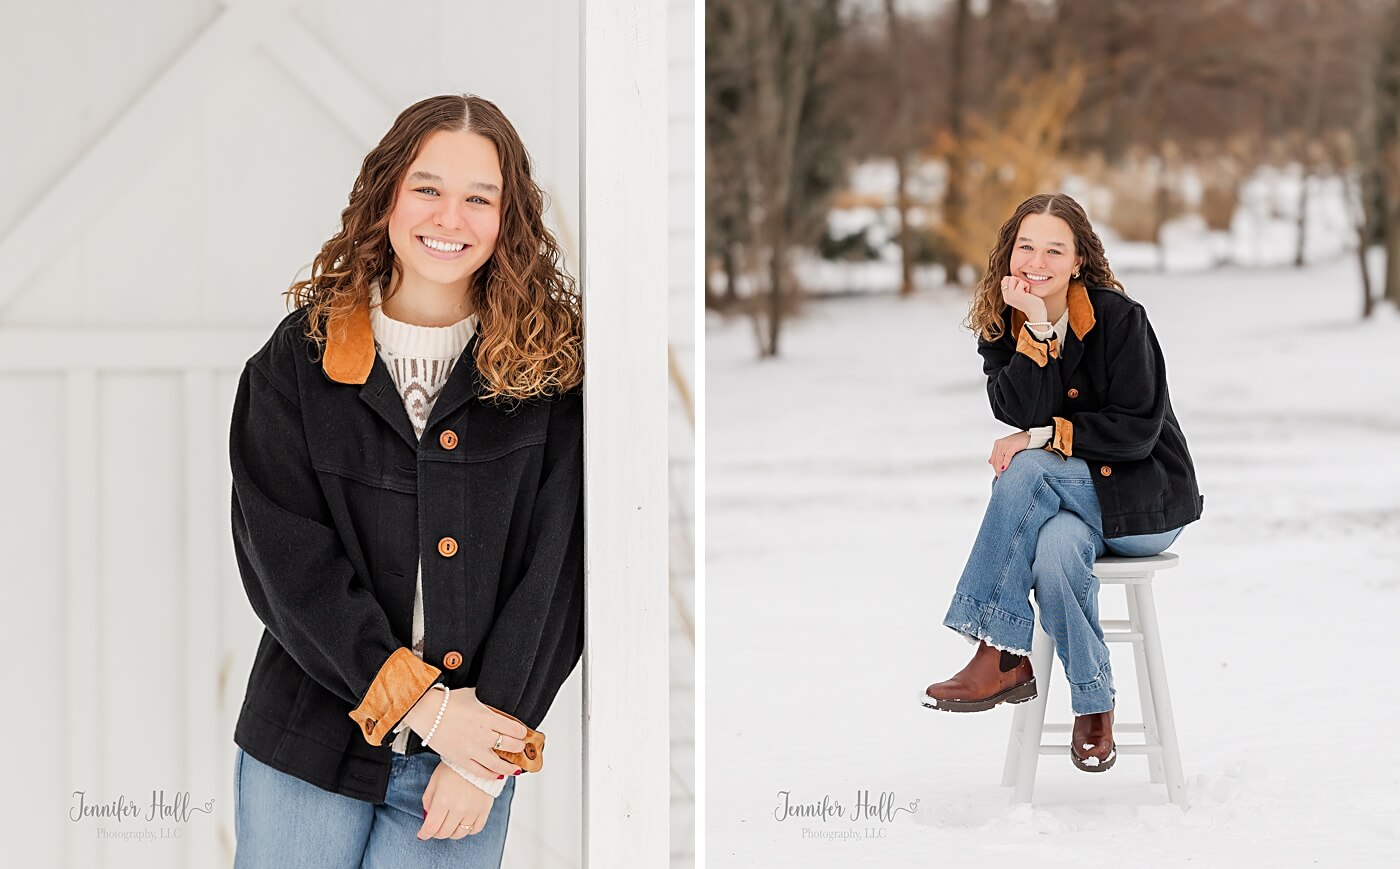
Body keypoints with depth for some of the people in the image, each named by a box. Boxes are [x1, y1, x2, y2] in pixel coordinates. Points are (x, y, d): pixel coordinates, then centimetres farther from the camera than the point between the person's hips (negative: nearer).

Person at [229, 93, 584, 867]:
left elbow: (555, 569, -5)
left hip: (473, 746, 0)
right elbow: (287, 561, -6)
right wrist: (419, 704, -14)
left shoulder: (550, 366, -1)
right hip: (308, 746, 0)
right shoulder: (301, 356, 0)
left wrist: (491, 758, -11)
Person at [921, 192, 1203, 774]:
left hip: (1145, 498, -4)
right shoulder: (1001, 324, 2)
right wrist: (1037, 328, -23)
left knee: (1025, 471, -31)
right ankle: (1094, 705, -18)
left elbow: (1137, 430, -16)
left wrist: (1045, 437, -21)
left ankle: (1000, 656, -28)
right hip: (1070, 497, 4)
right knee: (1055, 553, -33)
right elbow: (1019, 412, -15)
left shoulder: (1119, 318, -12)